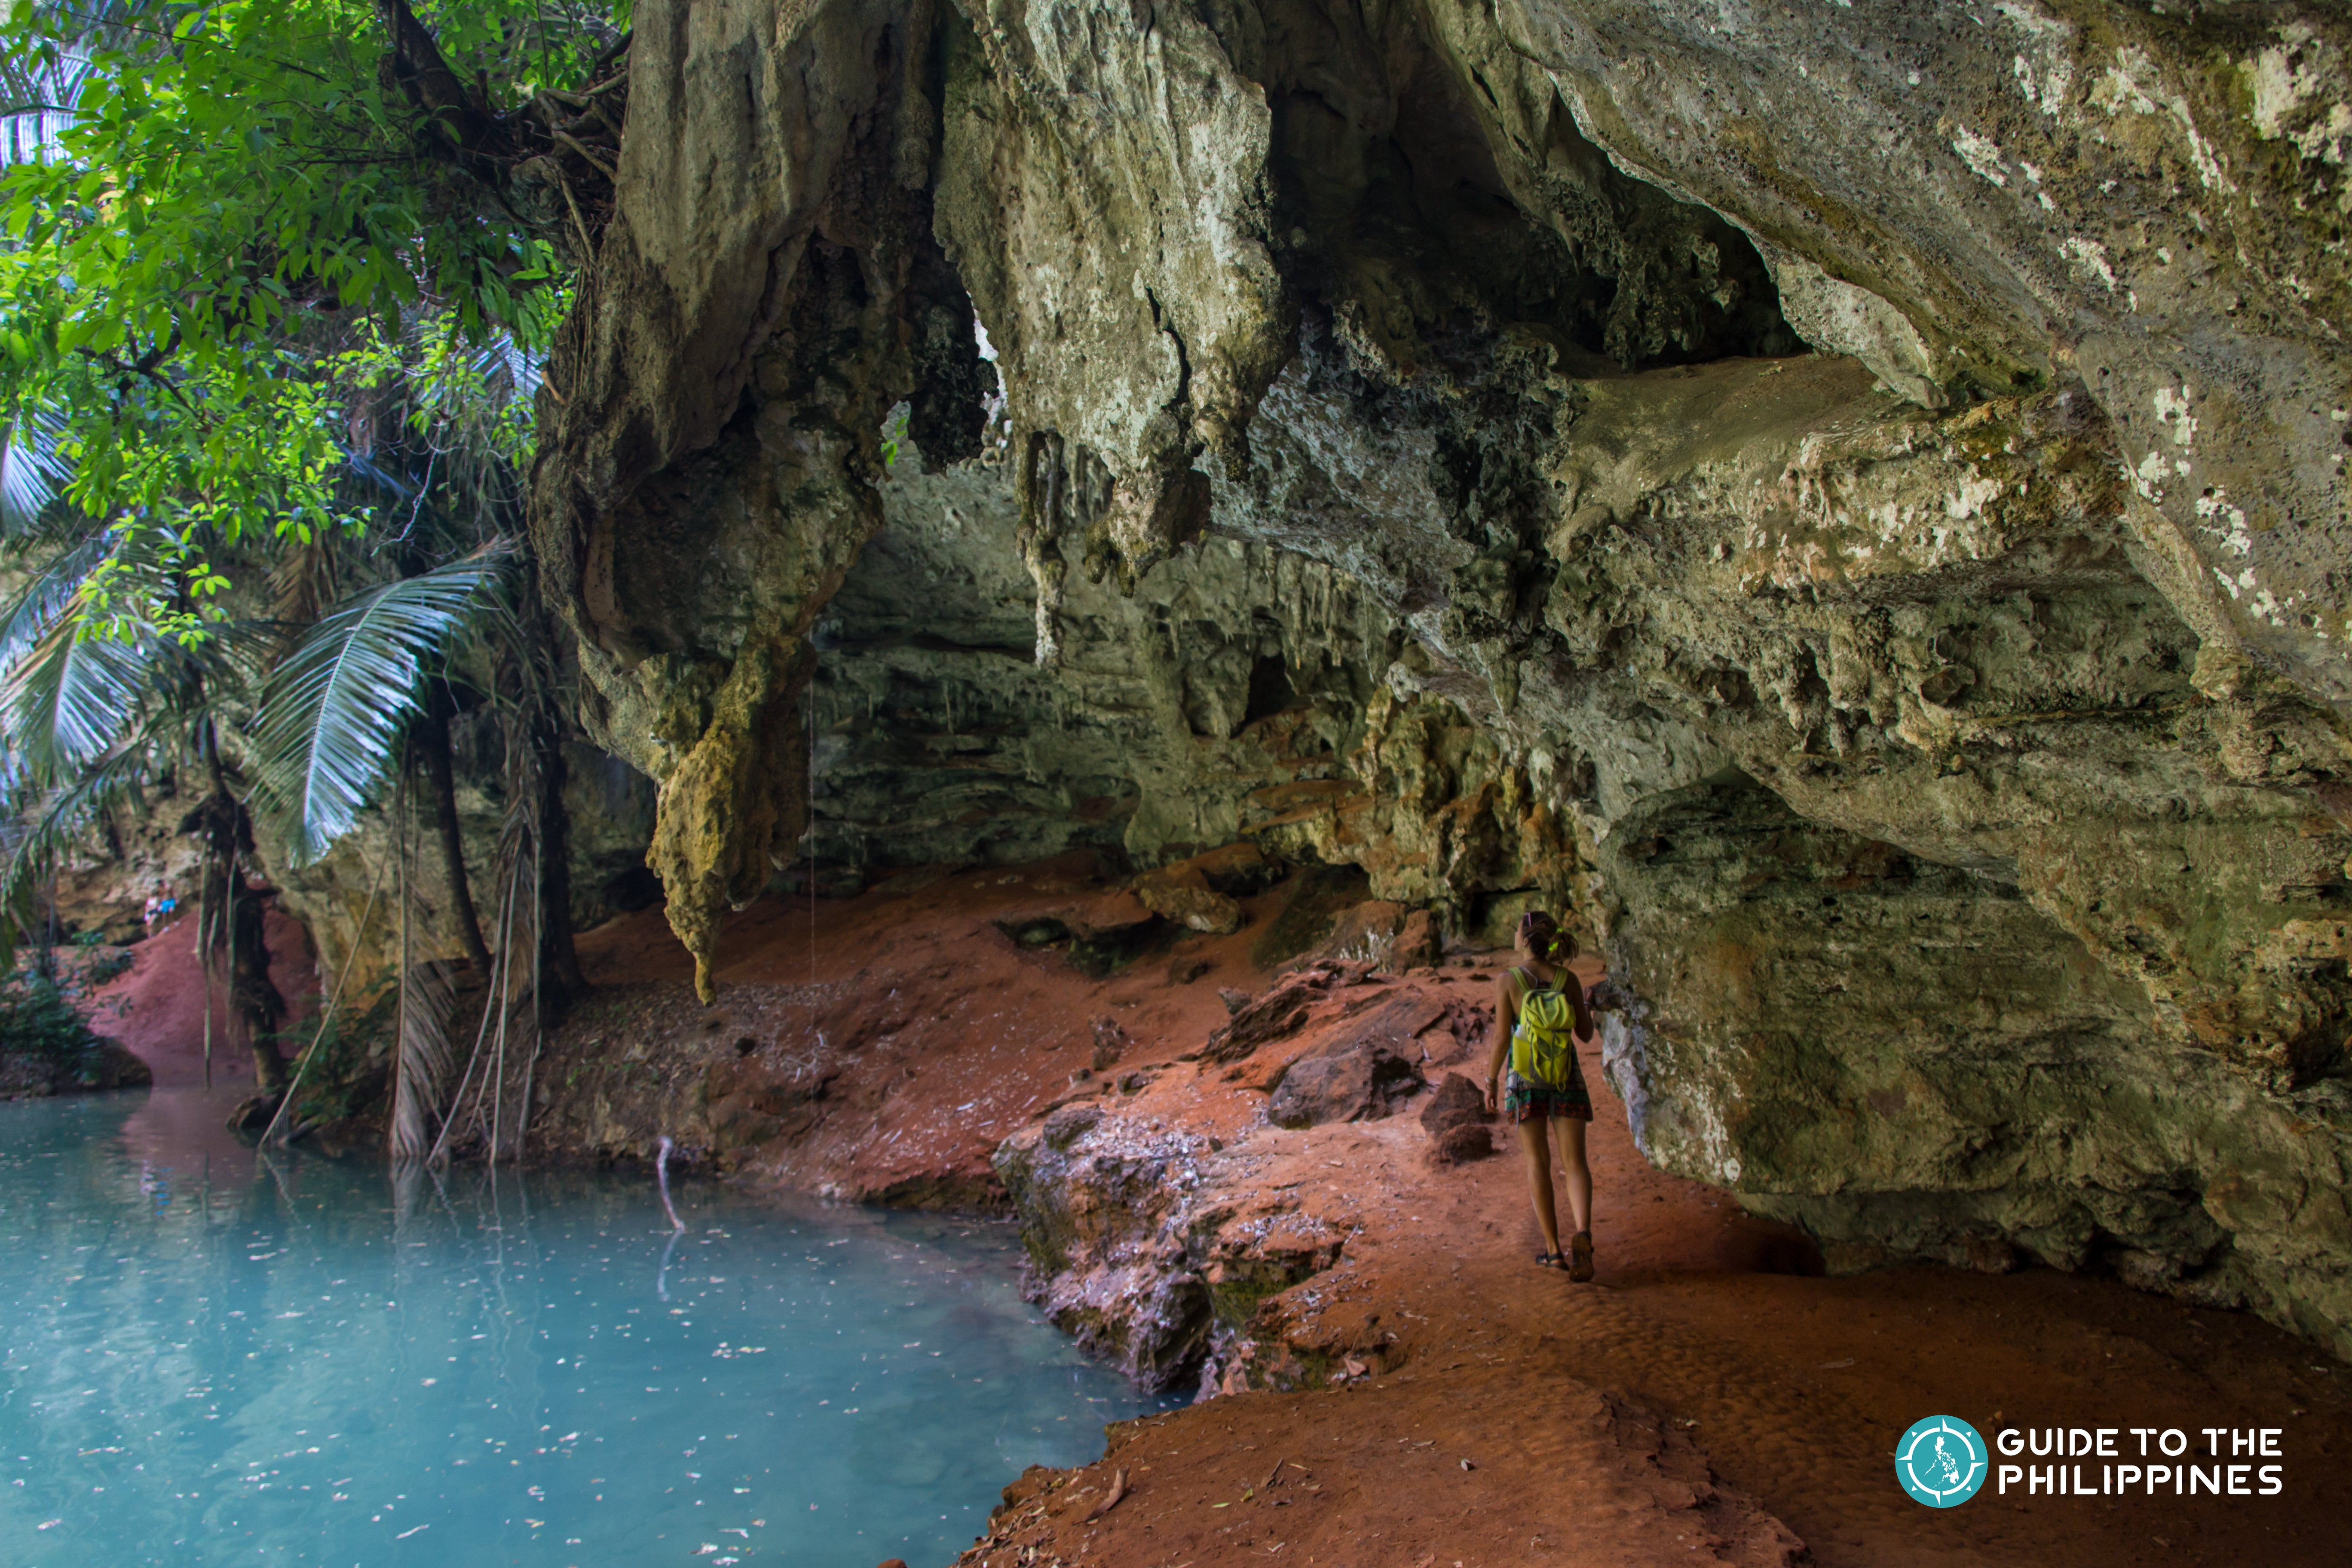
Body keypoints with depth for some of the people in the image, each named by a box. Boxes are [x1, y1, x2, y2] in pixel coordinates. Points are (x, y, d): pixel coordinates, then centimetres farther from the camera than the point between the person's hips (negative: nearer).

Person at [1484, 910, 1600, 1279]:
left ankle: (1553, 1249, 9)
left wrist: (1491, 1081, 3)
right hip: (1567, 1075, 1)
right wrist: (1588, 1009, 26)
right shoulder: (1568, 979, 0)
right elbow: (1586, 1035, 4)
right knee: (1574, 1162, 2)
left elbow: (1502, 1037, -7)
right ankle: (1582, 1234, -22)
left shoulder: (1507, 980, -7)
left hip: (1525, 1075, -1)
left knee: (1538, 1161, 9)